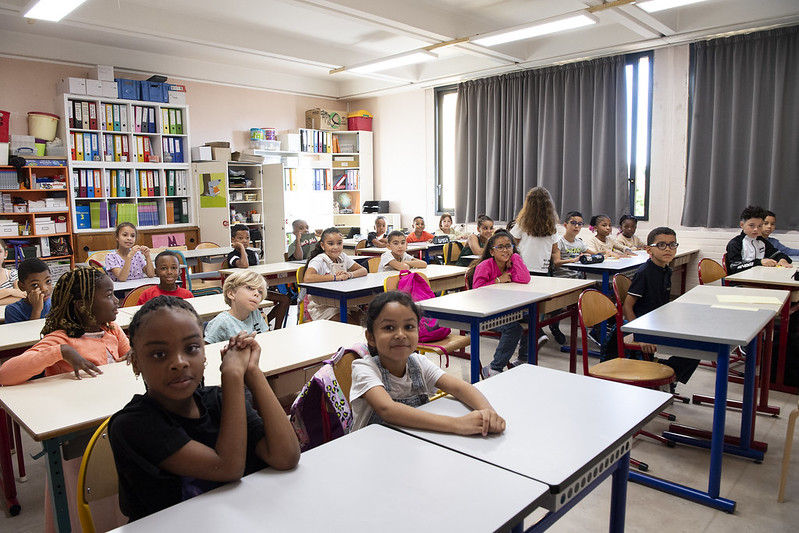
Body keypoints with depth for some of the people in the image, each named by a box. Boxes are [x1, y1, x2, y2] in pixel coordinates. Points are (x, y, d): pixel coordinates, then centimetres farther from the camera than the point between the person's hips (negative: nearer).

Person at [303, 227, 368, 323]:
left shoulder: (343, 257, 5)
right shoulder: (318, 261, -14)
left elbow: (364, 271, 7)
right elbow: (307, 278, -33)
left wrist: (350, 274, -16)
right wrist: (336, 277, -27)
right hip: (321, 307, -6)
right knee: (352, 325, -22)